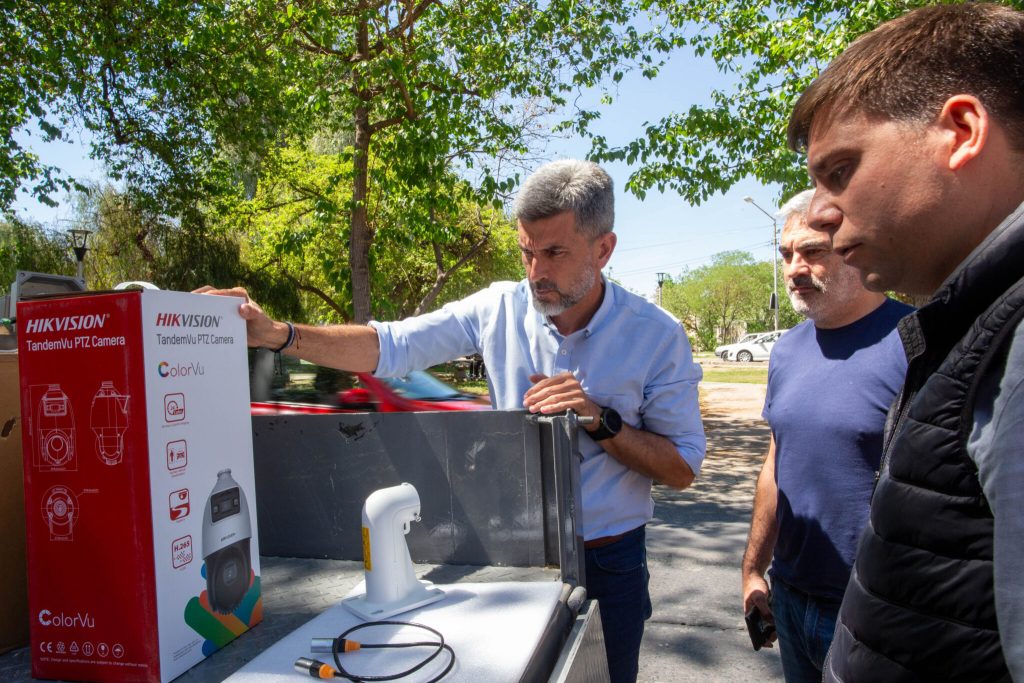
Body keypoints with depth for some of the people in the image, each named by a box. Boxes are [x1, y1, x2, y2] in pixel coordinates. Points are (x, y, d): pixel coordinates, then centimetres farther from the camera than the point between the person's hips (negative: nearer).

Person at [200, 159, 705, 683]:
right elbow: (389, 347, -9)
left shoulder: (656, 335, -13)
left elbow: (683, 469, -9)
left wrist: (601, 420, -25)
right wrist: (276, 334, -21)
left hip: (607, 565, -1)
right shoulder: (499, 309, -8)